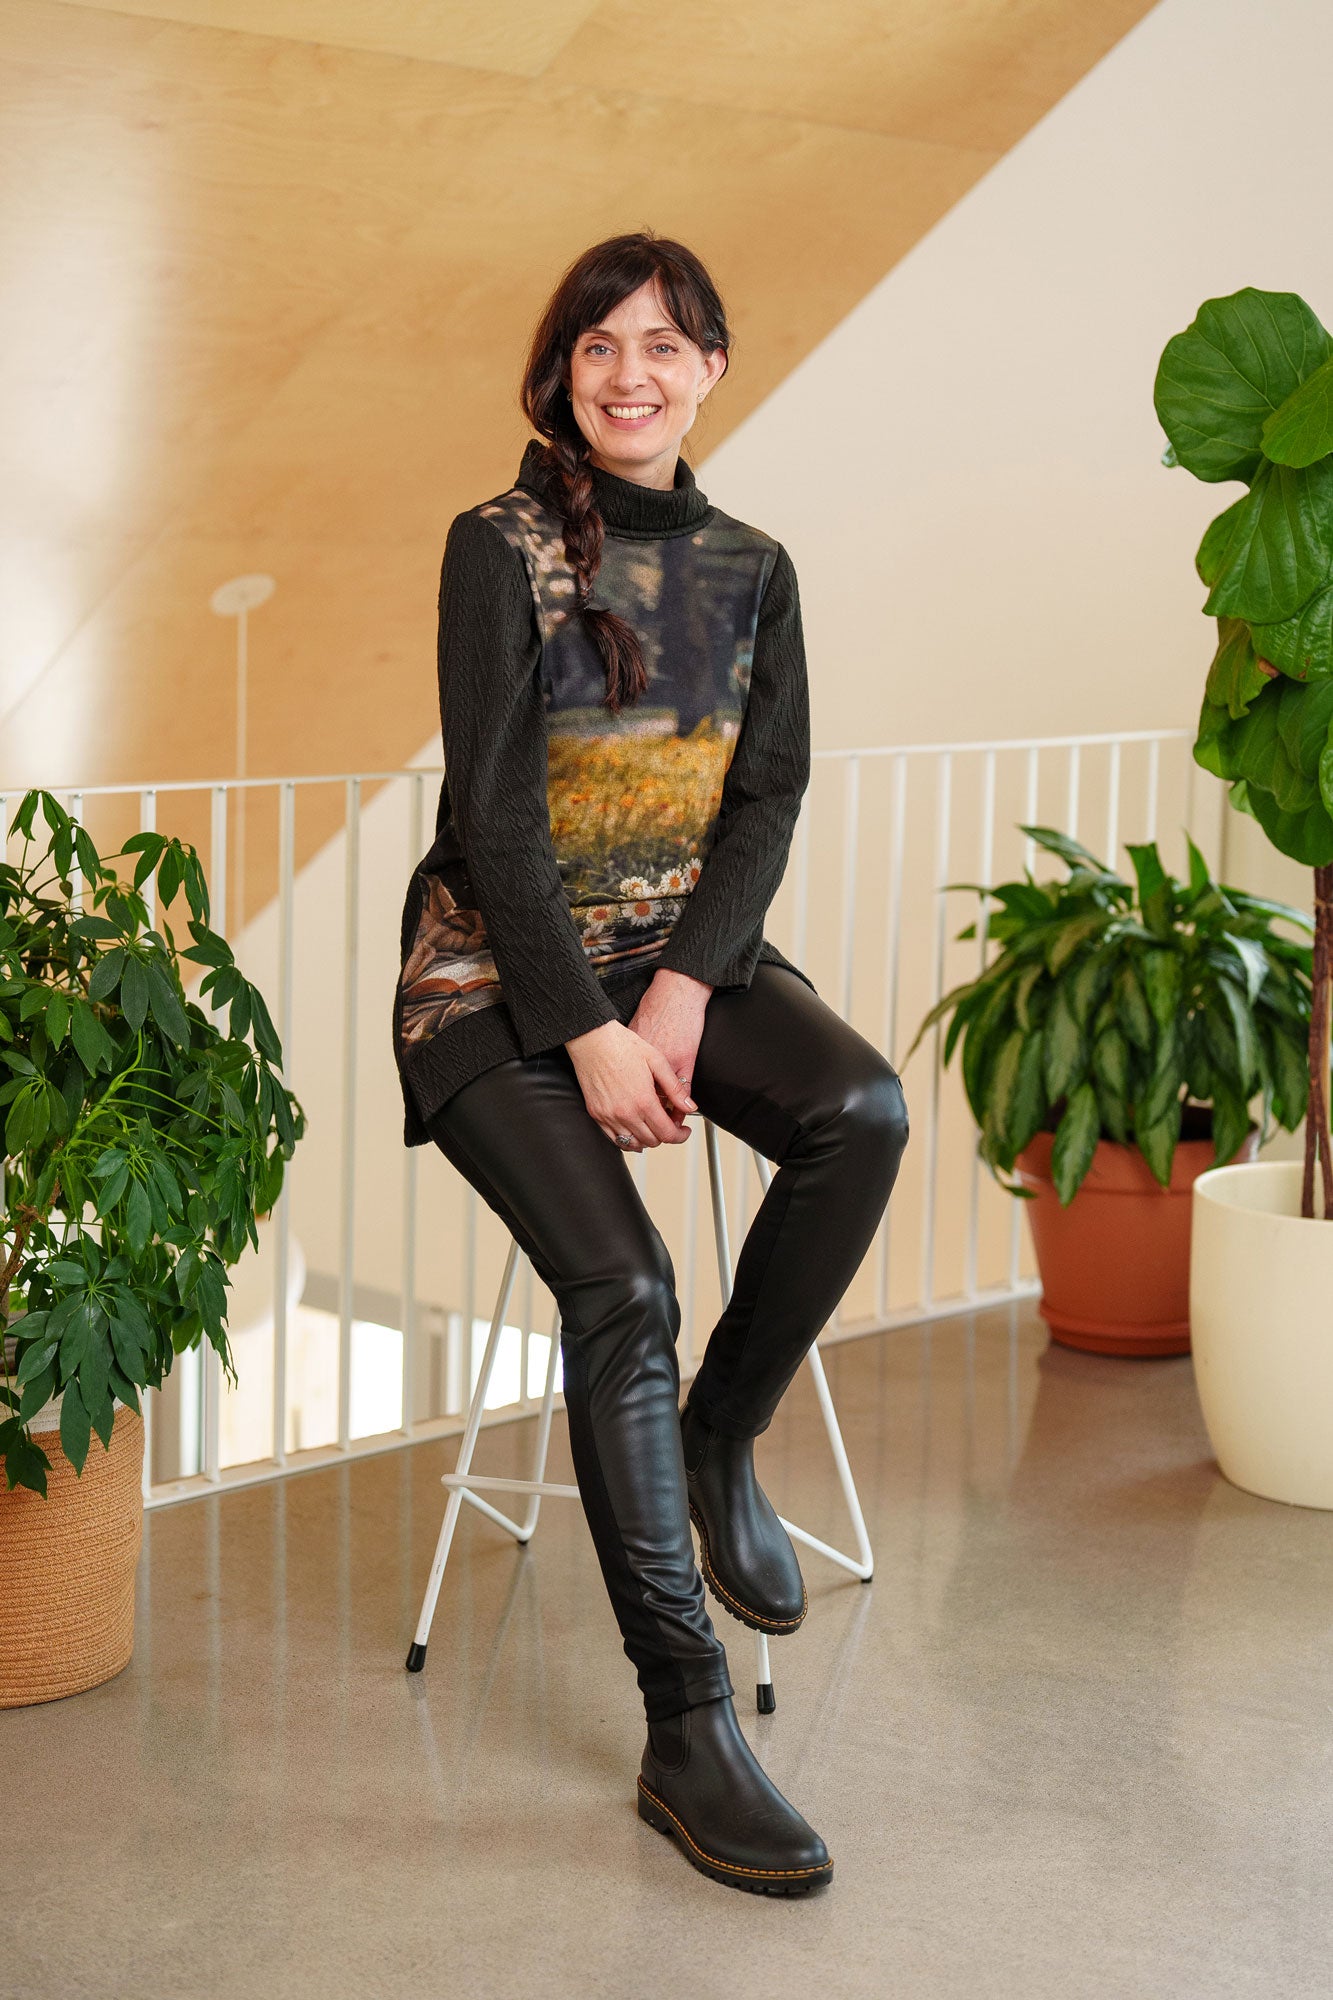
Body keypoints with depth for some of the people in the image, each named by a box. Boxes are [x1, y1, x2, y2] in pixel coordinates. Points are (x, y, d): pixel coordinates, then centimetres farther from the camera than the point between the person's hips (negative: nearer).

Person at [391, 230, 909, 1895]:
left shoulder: (749, 570, 7)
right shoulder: (502, 546, -7)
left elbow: (767, 801, 4)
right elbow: (495, 808, -12)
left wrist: (681, 995, -12)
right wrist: (588, 1036, -17)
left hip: (687, 951, 5)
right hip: (502, 972, -4)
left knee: (862, 1114, -26)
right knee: (622, 1287, -24)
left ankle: (720, 1445, -2)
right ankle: (686, 1730, -16)